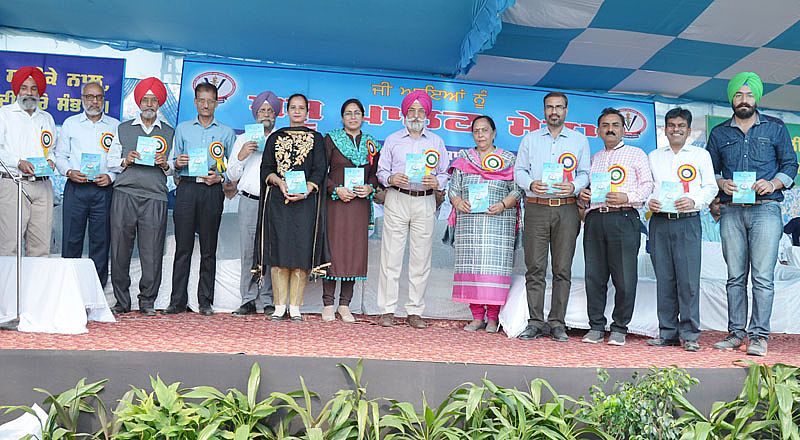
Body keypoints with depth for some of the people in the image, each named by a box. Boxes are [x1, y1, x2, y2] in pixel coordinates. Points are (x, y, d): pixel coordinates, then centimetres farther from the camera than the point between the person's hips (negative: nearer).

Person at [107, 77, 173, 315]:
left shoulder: (170, 132, 16)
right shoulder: (123, 129, 17)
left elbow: (176, 169, 13)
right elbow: (110, 162, 14)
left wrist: (165, 165, -7)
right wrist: (125, 161, -5)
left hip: (155, 197, -1)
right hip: (124, 194, 1)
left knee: (152, 252, -4)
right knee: (120, 249, -1)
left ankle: (147, 302, 6)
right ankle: (121, 300, 10)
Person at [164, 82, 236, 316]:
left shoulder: (227, 133, 12)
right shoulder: (182, 129, 16)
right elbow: (174, 165, 15)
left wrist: (220, 177, -9)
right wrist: (177, 163, -7)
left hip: (212, 191, 0)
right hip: (186, 188, 1)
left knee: (209, 249, 2)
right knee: (183, 247, -2)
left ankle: (205, 301, 7)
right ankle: (177, 301, 1)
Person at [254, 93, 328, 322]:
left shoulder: (316, 138, 12)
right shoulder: (275, 138, 16)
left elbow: (320, 170, 2)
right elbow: (266, 168, 9)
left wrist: (306, 190, -14)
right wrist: (280, 183, -10)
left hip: (306, 201, -1)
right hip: (277, 200, 1)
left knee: (301, 252, -5)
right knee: (278, 252, -4)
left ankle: (295, 308, -1)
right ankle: (279, 307, 2)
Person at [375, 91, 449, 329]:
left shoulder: (436, 142, 15)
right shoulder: (393, 140, 12)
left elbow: (444, 174, 13)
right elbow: (381, 171, 9)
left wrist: (436, 182, -8)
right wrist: (391, 179, -12)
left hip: (425, 201, 1)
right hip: (397, 200, -1)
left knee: (421, 257, 1)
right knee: (391, 255, -5)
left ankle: (415, 311, 7)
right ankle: (387, 310, 0)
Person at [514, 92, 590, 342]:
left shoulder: (580, 140, 14)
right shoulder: (530, 139, 15)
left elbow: (585, 173, 10)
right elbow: (519, 170, 11)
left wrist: (573, 187, -11)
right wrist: (531, 184, -10)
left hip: (567, 209, 0)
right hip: (536, 208, 0)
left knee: (563, 269, -1)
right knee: (535, 267, -3)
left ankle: (557, 323, 5)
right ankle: (535, 323, 1)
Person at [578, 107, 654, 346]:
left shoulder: (636, 154, 13)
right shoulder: (594, 158, 25)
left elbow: (647, 185, 3)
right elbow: (586, 187, 27)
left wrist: (626, 197, -12)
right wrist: (582, 194, 4)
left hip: (623, 219, -4)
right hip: (595, 218, 4)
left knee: (624, 278, -6)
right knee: (594, 276, 3)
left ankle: (619, 328, 5)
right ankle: (596, 326, 12)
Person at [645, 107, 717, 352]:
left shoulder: (701, 155, 11)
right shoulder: (654, 157, 18)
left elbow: (711, 187, 6)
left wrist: (694, 201, -12)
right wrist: (648, 201, -5)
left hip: (687, 221, -2)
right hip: (659, 222, 2)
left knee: (688, 279, -7)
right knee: (664, 279, 3)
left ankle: (689, 334, -2)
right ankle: (667, 333, 9)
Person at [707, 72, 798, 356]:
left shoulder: (775, 128, 11)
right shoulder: (719, 133, 16)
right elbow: (709, 171, 16)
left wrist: (773, 184, -8)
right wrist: (721, 183, -4)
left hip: (765, 209, -2)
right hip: (731, 212, 2)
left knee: (763, 277, -7)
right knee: (735, 277, 3)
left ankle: (759, 335, -4)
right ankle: (736, 333, 8)